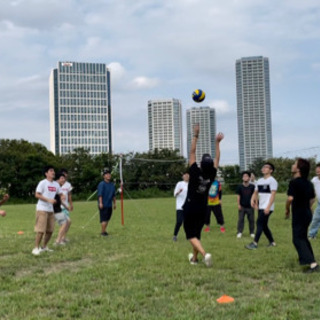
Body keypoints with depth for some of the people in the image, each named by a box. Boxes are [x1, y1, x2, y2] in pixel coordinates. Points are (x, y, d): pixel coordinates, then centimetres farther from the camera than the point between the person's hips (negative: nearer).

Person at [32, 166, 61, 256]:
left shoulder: (56, 184, 12)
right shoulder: (43, 183, -8)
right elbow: (37, 195, -12)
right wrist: (48, 200, -19)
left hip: (51, 210, 7)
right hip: (42, 209, -7)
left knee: (50, 230, 9)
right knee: (41, 230, -10)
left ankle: (44, 247, 23)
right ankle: (36, 248, -1)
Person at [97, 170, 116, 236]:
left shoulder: (112, 185, 13)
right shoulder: (102, 184, -8)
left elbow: (113, 195, 20)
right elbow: (100, 194, -15)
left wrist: (114, 203, 20)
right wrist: (100, 203, -22)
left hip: (109, 205, 7)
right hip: (103, 205, -7)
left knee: (107, 219, 11)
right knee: (104, 219, -7)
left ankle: (104, 231, 22)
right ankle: (103, 232, 0)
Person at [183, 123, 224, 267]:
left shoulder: (195, 173, -18)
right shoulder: (211, 175, -8)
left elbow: (192, 153, -15)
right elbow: (217, 159, 3)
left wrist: (195, 136, -13)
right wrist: (217, 143, 6)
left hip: (190, 209, -4)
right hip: (202, 210, 4)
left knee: (191, 235, 0)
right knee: (197, 234, 19)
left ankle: (204, 254, -21)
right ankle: (194, 258, 28)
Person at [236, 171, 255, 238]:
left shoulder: (252, 186, -1)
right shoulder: (240, 186, -2)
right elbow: (238, 196, 0)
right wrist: (238, 204, -5)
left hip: (250, 206, 1)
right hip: (242, 206, -1)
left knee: (251, 220, 6)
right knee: (240, 219, -1)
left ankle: (252, 232, 16)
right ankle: (239, 232, 4)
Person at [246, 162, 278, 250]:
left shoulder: (272, 181, -9)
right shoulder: (260, 180, 14)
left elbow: (273, 195, -15)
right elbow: (256, 192, 18)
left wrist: (268, 207, -22)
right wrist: (253, 199, -3)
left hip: (267, 207, -8)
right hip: (261, 207, 8)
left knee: (260, 223, -11)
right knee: (264, 225, 11)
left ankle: (255, 243, -10)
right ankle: (272, 242, 22)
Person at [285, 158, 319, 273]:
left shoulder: (294, 182, -18)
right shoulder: (308, 183, 8)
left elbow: (290, 198, -26)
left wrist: (287, 209, -9)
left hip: (299, 215, -8)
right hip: (307, 213, 8)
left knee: (298, 239, -4)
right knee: (303, 237, 24)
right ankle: (307, 258, 36)